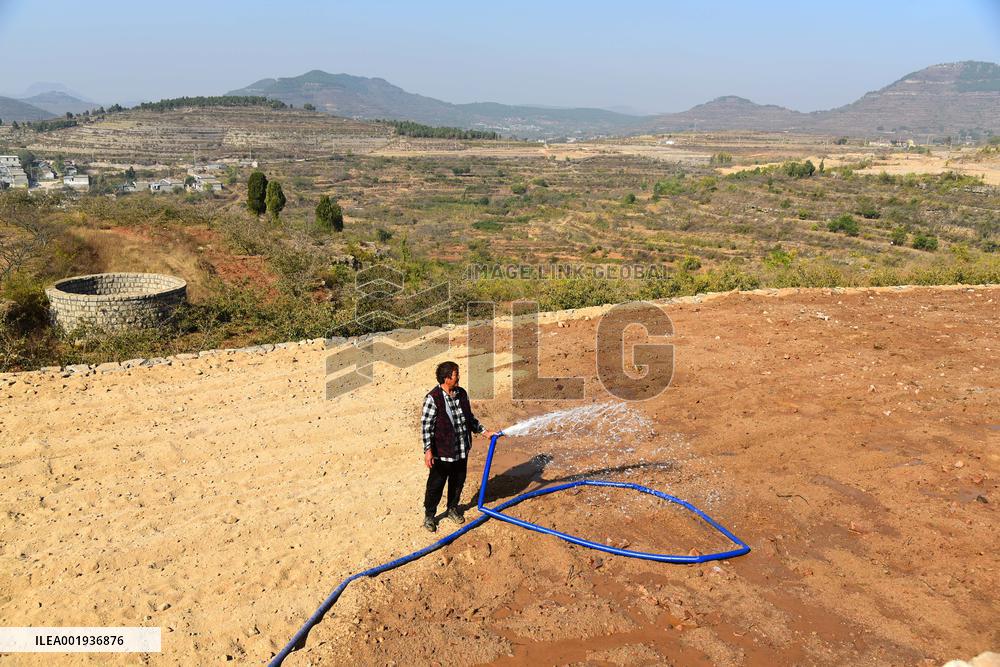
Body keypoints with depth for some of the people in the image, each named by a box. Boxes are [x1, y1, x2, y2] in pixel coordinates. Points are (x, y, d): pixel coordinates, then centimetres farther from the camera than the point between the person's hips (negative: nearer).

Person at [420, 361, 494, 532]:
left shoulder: (462, 394, 2)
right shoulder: (433, 398, -18)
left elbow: (470, 418, 15)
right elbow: (426, 426, -17)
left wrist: (484, 431, 9)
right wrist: (428, 450, -20)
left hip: (462, 451, 6)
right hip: (442, 452, -6)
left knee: (458, 482, 21)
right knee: (435, 485, 8)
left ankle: (453, 509, 43)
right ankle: (429, 515, 28)